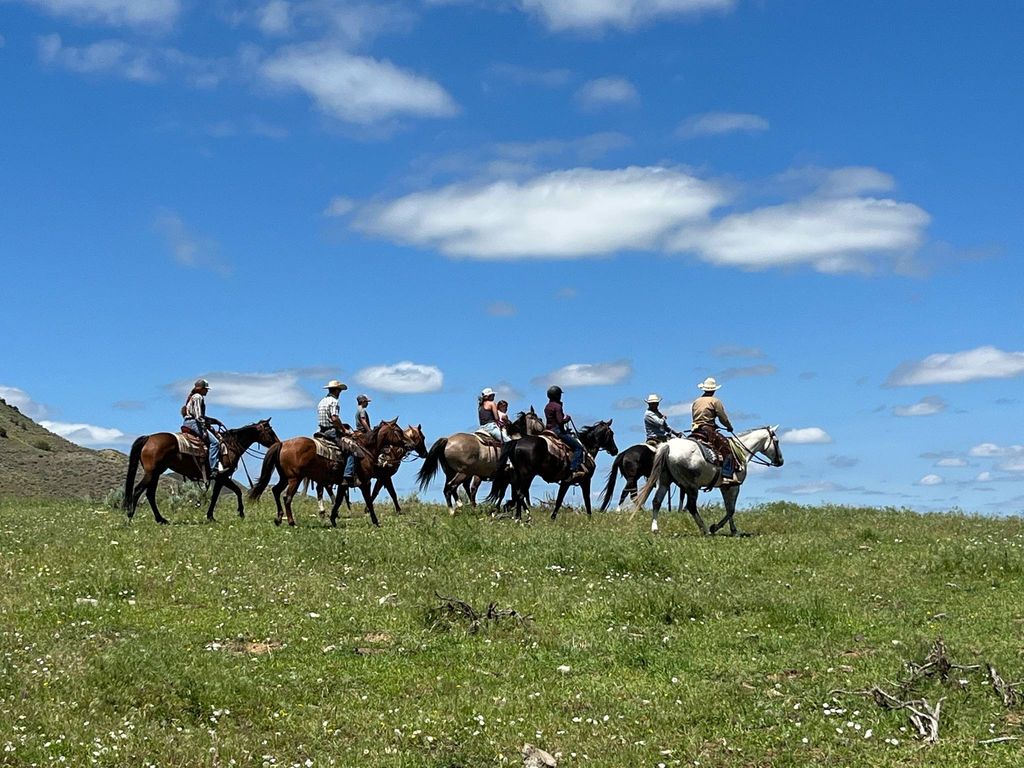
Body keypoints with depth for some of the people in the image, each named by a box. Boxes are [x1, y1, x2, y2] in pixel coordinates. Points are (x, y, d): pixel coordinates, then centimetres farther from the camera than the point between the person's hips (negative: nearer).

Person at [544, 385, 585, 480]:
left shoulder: (547, 407, 15)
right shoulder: (557, 406, -14)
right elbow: (560, 421, -21)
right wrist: (567, 418, -3)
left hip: (549, 431, 10)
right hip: (558, 431, -10)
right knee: (578, 447, -11)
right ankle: (574, 470, -26)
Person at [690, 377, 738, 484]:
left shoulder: (696, 402, 18)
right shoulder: (715, 401, -2)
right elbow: (723, 418, -3)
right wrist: (729, 427, 16)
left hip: (695, 430, 8)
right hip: (708, 430, -8)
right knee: (726, 447, -12)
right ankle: (727, 476, -25)